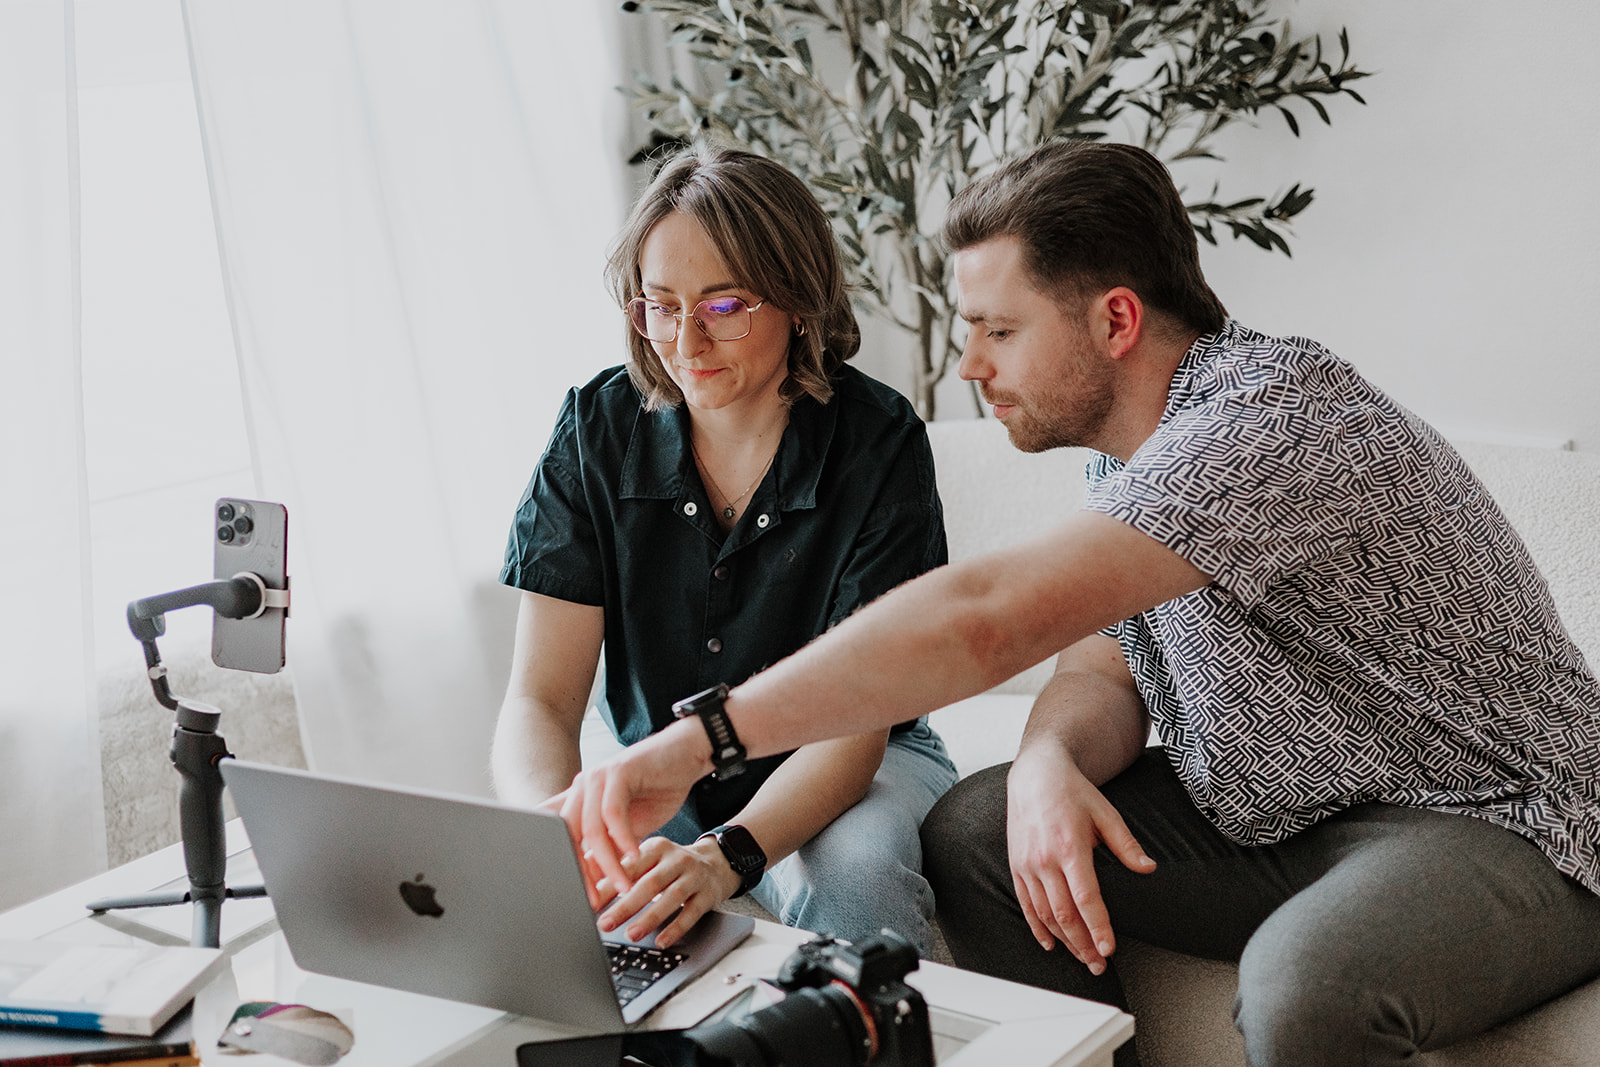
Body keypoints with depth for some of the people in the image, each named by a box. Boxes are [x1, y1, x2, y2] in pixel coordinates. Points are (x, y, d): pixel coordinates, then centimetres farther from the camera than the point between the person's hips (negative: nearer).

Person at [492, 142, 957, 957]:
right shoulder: (598, 430, -9)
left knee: (854, 874, -36)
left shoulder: (877, 441, -17)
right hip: (662, 783, 3)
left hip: (856, 769, -2)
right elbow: (539, 698, -12)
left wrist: (727, 854, -43)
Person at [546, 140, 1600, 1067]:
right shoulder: (1134, 448, 5)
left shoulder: (1271, 421, -28)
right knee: (972, 833, -5)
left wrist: (700, 739, -36)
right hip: (1280, 818, 8)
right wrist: (1050, 759, -21)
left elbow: (986, 617, -37)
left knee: (1306, 981, -39)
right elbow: (1103, 673, 5)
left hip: (1493, 821, -8)